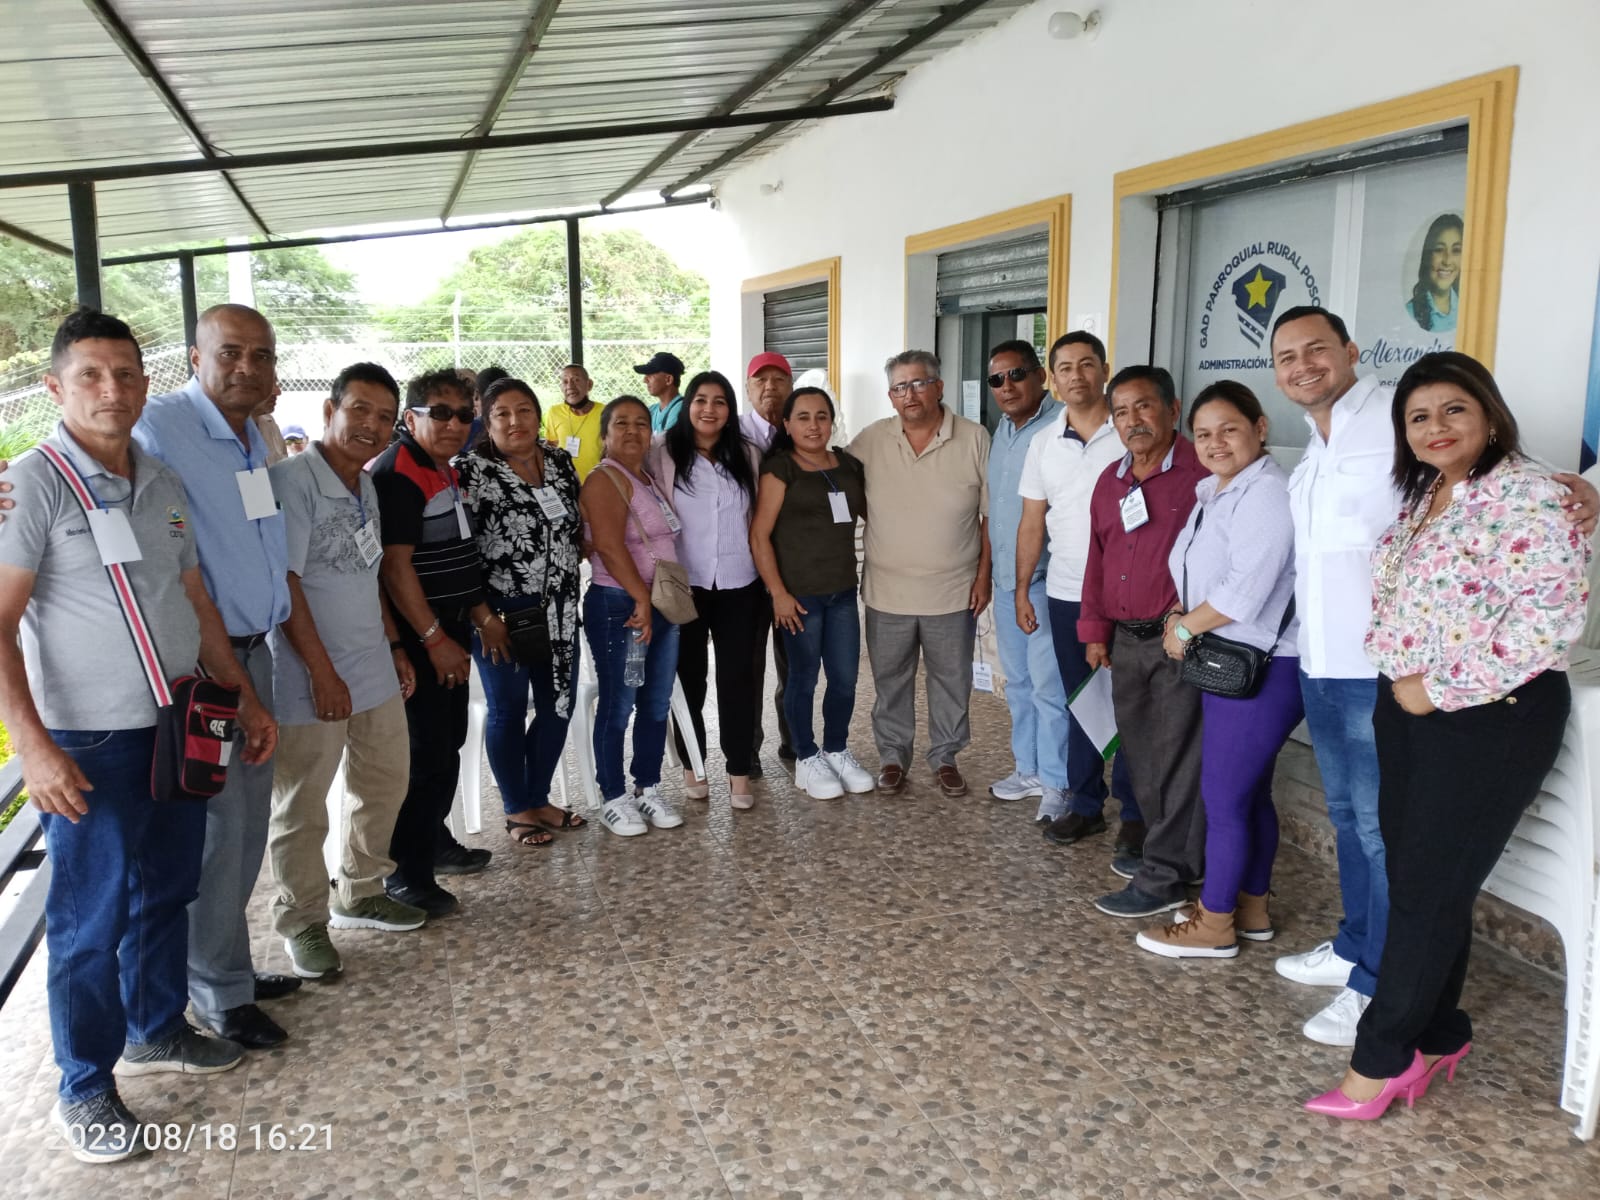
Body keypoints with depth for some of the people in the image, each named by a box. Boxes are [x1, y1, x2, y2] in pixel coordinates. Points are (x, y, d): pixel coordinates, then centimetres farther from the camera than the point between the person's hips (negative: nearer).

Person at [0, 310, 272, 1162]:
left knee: (166, 892, 18)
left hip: (181, 730, 6)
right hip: (91, 743, -6)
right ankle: (84, 1090, 22)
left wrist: (244, 697, 14)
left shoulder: (165, 485, 8)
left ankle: (157, 1031, 38)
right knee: (91, 919, 5)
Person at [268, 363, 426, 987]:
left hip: (374, 670, 9)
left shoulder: (367, 486, 12)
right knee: (301, 809, 4)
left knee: (382, 785, 18)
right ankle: (302, 923, 21)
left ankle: (360, 894, 36)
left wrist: (395, 647, 18)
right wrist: (322, 671, -19)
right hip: (310, 678, -8)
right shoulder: (293, 479, -14)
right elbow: (284, 582, -18)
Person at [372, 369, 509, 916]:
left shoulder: (445, 470, 14)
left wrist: (483, 615, 16)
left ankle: (434, 840, 33)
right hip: (419, 637, -10)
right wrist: (435, 639, -22)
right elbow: (394, 564, -22)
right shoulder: (397, 472, -16)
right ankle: (407, 875, 4)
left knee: (448, 742, 18)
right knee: (428, 752, -6)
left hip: (450, 632, 10)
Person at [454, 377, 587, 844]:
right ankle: (517, 810, 25)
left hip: (559, 612, 6)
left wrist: (570, 578, 8)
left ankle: (538, 798, 32)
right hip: (503, 613, -6)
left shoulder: (560, 461, 6)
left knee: (559, 705, 13)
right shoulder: (470, 470, -11)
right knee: (508, 711, 8)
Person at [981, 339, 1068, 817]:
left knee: (1048, 685, -3)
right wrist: (990, 570, 17)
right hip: (1006, 578, 8)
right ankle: (1028, 768, 29)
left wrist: (1026, 581, -17)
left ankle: (1056, 783, 9)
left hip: (1043, 580, -8)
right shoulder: (1002, 429, 12)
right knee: (1017, 680, 16)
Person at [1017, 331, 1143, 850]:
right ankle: (1085, 805, 24)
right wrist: (1021, 591, 8)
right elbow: (1031, 523, 11)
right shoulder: (1043, 443, 7)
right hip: (1065, 596, 4)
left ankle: (1135, 815, 15)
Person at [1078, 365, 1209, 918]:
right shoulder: (1110, 482, 14)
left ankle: (1164, 877, 5)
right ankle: (1165, 848, 30)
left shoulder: (1202, 473, -10)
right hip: (1125, 641, 8)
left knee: (1177, 757, -2)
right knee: (1141, 752, 15)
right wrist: (1095, 631, 15)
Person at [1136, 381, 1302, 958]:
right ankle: (1251, 909, 31)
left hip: (1260, 671, -10)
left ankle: (1214, 924, 13)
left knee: (1222, 798, -1)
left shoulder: (1267, 493, -18)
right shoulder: (1215, 492, 13)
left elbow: (1245, 588, -25)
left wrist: (1185, 628, -12)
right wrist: (1181, 617, 1)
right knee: (1250, 793, 18)